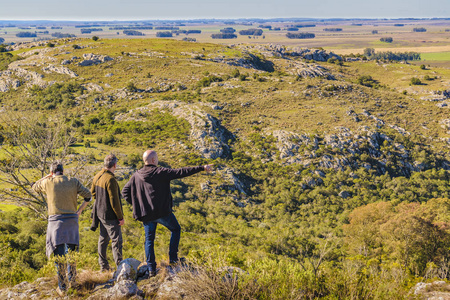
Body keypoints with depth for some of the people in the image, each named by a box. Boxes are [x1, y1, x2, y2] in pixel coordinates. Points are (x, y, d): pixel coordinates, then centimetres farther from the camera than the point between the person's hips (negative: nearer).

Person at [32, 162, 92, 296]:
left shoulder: (48, 183, -1)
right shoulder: (73, 181, 3)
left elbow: (35, 187, 20)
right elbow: (88, 196, 3)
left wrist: (46, 177, 29)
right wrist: (79, 211, 8)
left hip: (55, 221, -2)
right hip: (72, 219, 2)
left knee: (59, 254, 2)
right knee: (71, 251, 18)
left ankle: (62, 287, 4)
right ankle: (72, 280, 27)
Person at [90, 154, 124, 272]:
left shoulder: (97, 177, 6)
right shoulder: (110, 179, -22)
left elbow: (93, 192, 22)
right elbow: (114, 201, -21)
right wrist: (120, 217, -14)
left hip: (100, 213, 9)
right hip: (110, 215, -9)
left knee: (103, 239, 16)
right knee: (116, 240, -4)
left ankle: (103, 266, 24)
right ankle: (119, 266, -3)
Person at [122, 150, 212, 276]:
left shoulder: (136, 176, 3)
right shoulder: (161, 172, -11)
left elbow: (125, 191, 5)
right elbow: (181, 172, -12)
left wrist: (136, 204, 10)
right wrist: (202, 168, -9)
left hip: (146, 214, 4)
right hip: (162, 212, -4)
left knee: (149, 240, 14)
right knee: (176, 229, 21)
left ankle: (151, 268, 11)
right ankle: (173, 257, 15)